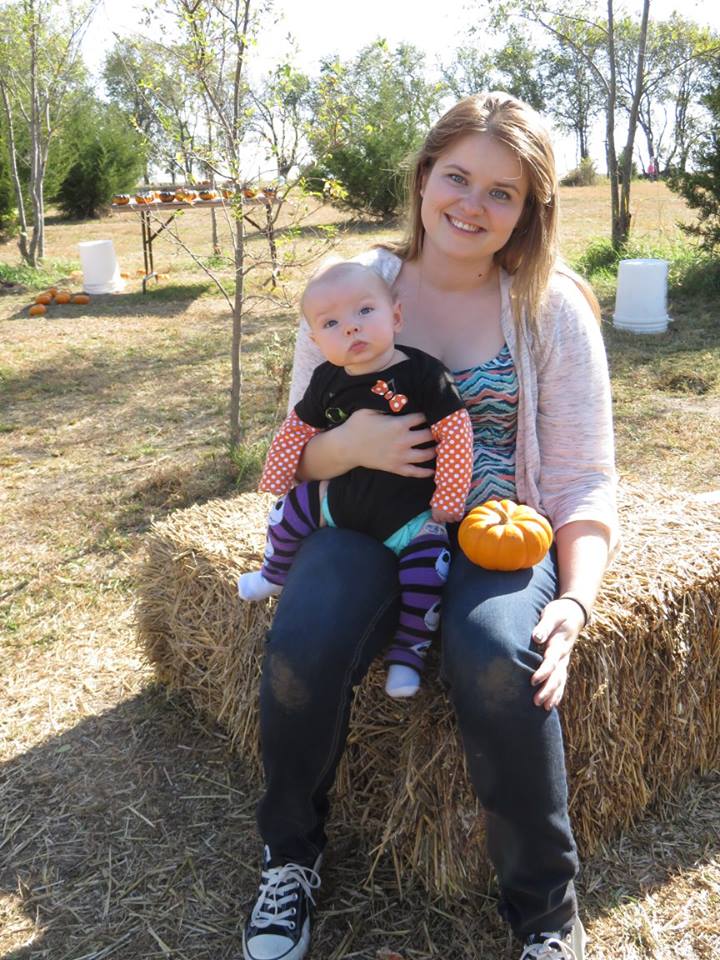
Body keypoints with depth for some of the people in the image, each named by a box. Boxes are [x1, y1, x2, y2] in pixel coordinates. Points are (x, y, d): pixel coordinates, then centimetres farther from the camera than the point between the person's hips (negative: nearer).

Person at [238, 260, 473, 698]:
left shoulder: (423, 374, -19)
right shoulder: (327, 382, -4)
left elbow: (456, 434, -18)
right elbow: (296, 430, 10)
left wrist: (448, 503, -16)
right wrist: (274, 485, 11)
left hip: (410, 511, -4)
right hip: (341, 499, 5)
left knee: (426, 574, -22)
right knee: (289, 510, 10)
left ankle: (407, 654, 3)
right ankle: (276, 574, 43)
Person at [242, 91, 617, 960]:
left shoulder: (553, 309, -1)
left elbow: (586, 482, -2)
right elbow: (301, 451, 5)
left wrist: (574, 603, -19)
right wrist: (350, 445, -19)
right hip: (372, 525, 2)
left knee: (498, 659, -33)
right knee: (302, 644, -28)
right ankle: (291, 855, 5)